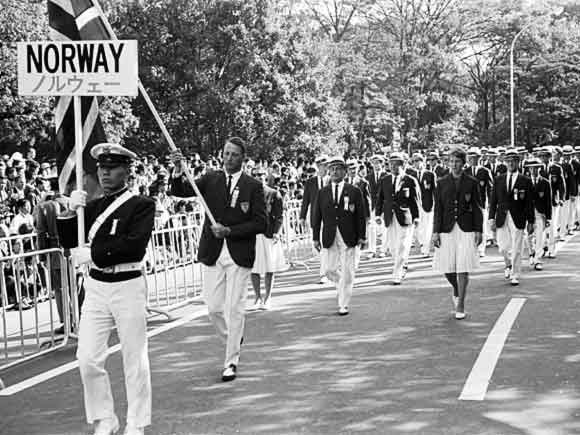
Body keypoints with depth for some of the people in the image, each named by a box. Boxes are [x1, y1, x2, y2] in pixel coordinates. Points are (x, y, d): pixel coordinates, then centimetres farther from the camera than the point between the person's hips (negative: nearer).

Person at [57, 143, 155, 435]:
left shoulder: (142, 205, -4)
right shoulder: (93, 206, 12)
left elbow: (135, 245, -19)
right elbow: (69, 243, 7)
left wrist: (92, 254, -17)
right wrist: (70, 212, -9)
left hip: (128, 287, -5)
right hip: (96, 287, 5)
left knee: (134, 360, 5)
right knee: (87, 359, 1)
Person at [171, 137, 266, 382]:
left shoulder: (253, 186, 0)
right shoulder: (210, 180, 7)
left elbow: (260, 223, -5)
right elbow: (181, 192, -4)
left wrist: (229, 230, -14)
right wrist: (178, 171, -22)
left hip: (239, 254, -2)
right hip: (212, 253, 2)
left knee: (235, 309, -2)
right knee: (214, 309, 5)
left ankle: (231, 362, 7)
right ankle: (233, 342, 32)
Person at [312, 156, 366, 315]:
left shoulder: (354, 192, 1)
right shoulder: (322, 192, 7)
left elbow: (361, 216, 1)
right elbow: (316, 216, 7)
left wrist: (361, 236, -5)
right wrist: (316, 237, 1)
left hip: (348, 237, -2)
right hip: (329, 238, 2)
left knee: (347, 271, -2)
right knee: (330, 270, 3)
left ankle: (344, 305, 6)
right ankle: (343, 286, 33)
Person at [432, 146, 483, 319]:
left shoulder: (471, 182, 3)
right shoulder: (442, 183, 6)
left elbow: (477, 208, 4)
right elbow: (437, 208, 5)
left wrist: (478, 231, -2)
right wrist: (435, 231, -1)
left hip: (466, 229, -2)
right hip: (447, 229, 2)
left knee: (463, 269, -5)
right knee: (447, 268, 2)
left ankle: (460, 306, 4)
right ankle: (456, 291, 34)